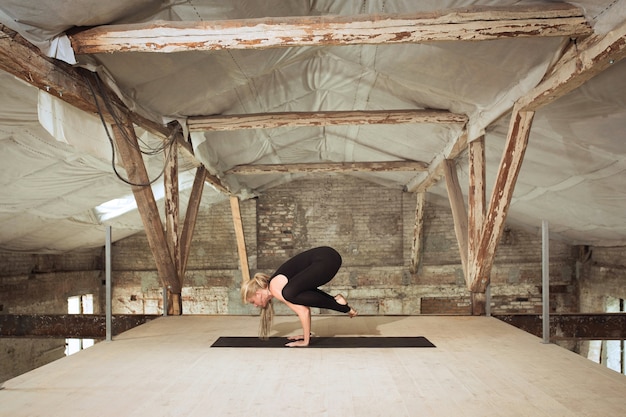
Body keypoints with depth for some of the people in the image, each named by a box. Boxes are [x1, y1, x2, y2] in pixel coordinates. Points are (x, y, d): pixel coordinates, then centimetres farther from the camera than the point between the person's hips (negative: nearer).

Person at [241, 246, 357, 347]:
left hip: (327, 259, -10)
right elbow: (303, 303, 22)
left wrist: (305, 341, -7)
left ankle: (336, 302, -10)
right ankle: (336, 301, 20)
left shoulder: (275, 288, -10)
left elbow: (303, 311, -15)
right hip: (326, 258, 10)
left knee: (289, 293, -22)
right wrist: (306, 334, 24)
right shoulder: (276, 283, 17)